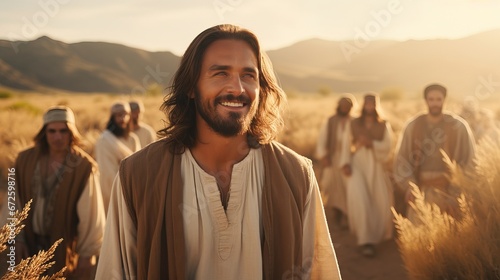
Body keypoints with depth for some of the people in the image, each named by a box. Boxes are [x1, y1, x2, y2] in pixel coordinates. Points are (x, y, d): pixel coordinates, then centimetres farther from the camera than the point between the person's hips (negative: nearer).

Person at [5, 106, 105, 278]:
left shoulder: (84, 167, -19)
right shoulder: (25, 160, -6)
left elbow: (90, 215, -13)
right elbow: (15, 203, 2)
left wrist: (87, 253, -8)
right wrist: (18, 238, 4)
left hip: (66, 248, -3)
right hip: (31, 244, 4)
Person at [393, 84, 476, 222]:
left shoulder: (458, 126, -3)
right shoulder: (412, 126, 3)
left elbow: (468, 160, -2)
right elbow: (401, 158, 5)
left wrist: (458, 190, -7)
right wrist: (409, 186, -6)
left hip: (449, 189, -1)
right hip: (421, 190, 2)